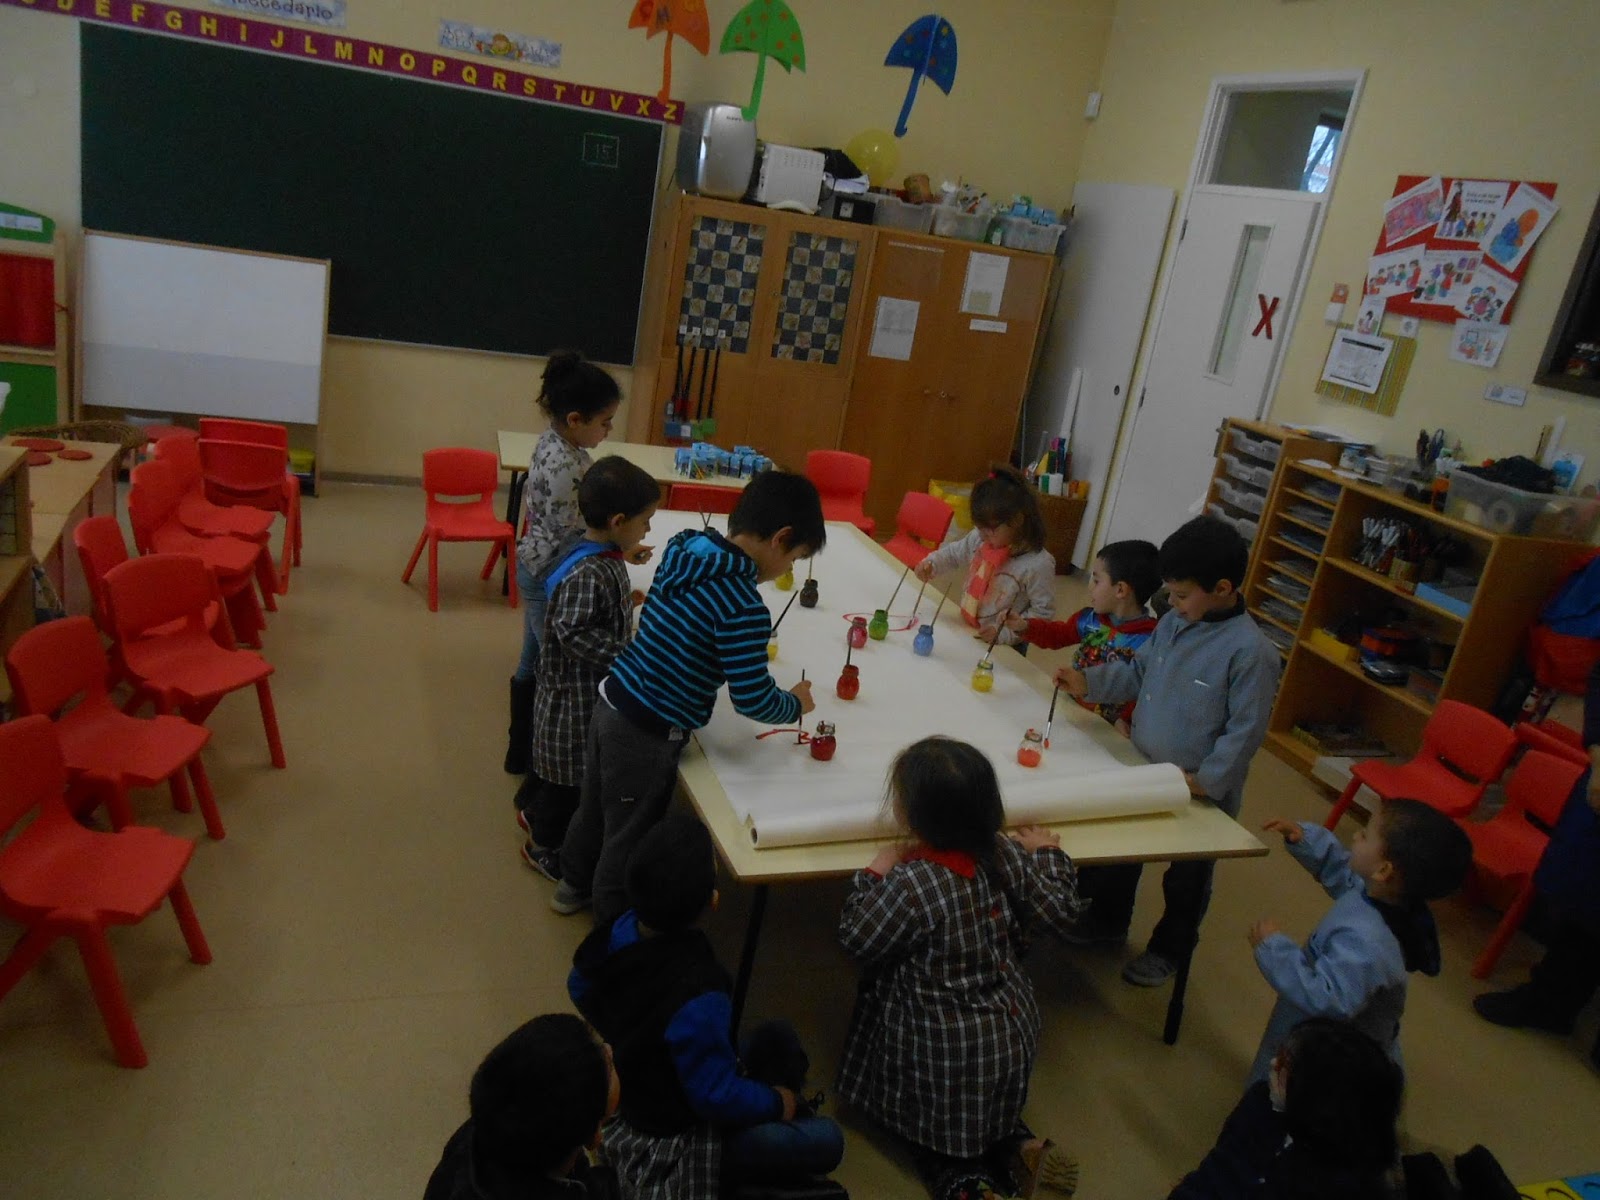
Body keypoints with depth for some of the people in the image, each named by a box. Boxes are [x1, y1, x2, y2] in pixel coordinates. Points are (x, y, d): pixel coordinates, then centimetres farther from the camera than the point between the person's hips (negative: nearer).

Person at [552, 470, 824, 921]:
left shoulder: (686, 549, -2)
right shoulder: (744, 607, -26)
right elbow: (752, 700, -21)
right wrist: (796, 704, -1)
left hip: (611, 705, 8)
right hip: (648, 734, -8)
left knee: (594, 808, 29)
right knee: (629, 837, 16)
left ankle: (574, 884, 53)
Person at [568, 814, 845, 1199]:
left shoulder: (622, 929, -16)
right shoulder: (697, 999, -40)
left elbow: (581, 989, 4)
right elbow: (718, 1098, -29)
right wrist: (775, 1101, -10)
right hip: (678, 1138, -8)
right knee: (827, 1141, -1)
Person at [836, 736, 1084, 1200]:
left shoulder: (910, 883, -31)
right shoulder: (1005, 854, -13)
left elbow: (857, 940, -17)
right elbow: (1060, 911, 0)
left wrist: (873, 875, -7)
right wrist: (1047, 853, 16)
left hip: (943, 1052, -5)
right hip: (1012, 1031, 6)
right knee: (987, 1104, 33)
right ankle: (1011, 1145, 8)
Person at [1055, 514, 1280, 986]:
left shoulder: (1250, 652, -26)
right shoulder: (1173, 623, -5)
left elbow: (1244, 732, -23)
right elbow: (1136, 673, 8)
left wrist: (1205, 780, -25)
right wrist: (1087, 683, -5)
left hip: (1199, 796, -7)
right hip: (1141, 774, 7)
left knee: (1185, 880, 18)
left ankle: (1169, 950, 43)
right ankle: (1108, 921, 51)